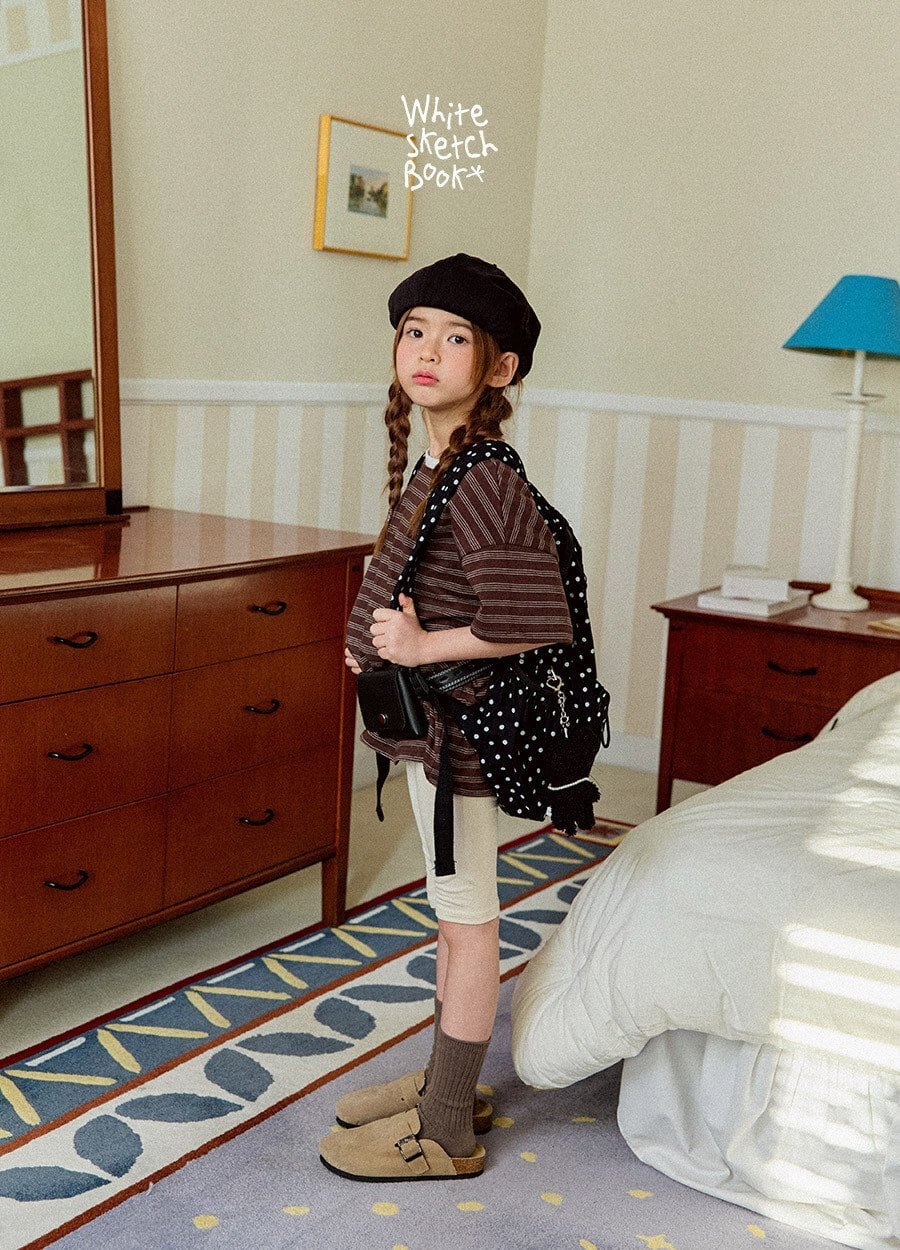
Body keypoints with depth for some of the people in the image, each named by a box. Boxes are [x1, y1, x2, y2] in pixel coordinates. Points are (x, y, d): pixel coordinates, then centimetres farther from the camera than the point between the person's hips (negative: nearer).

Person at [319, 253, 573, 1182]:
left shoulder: (486, 485, -22)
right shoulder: (433, 470, 8)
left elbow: (534, 623, -26)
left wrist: (425, 645, -21)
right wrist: (380, 636, 7)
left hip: (460, 730, -10)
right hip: (430, 722, 10)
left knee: (467, 924, 4)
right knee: (453, 914, 20)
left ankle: (446, 1133, 17)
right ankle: (447, 1082, 36)